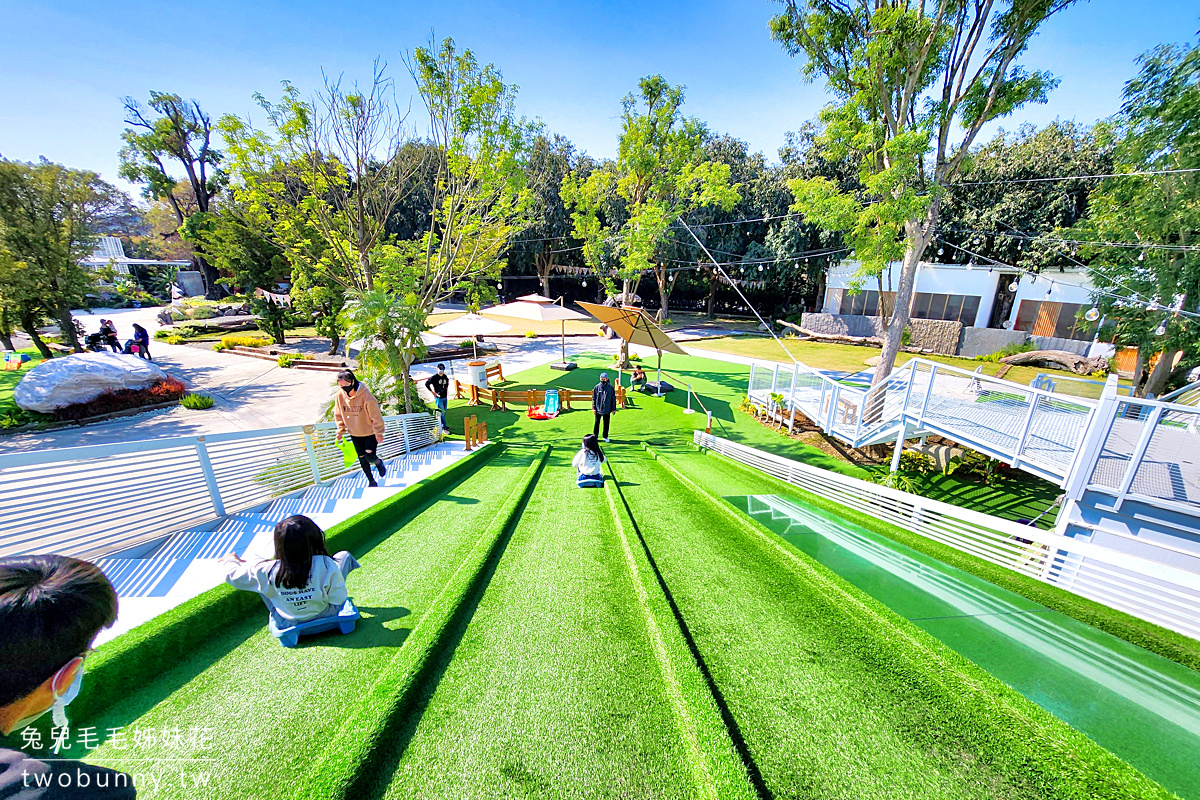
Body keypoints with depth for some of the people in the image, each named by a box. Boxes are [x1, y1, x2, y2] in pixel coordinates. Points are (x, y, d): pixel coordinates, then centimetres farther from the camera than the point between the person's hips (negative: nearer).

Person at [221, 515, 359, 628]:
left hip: (287, 624, 1)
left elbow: (233, 575, -4)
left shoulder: (268, 571, -24)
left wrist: (230, 560, 18)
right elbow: (338, 599, -18)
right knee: (344, 555, 5)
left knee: (260, 583, 15)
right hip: (327, 617, -1)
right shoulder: (327, 564, -28)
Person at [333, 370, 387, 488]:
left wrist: (378, 432, -14)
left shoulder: (365, 395, -22)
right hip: (354, 434, 4)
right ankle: (371, 481, 27)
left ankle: (379, 462, 26)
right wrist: (340, 431, 3)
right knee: (362, 459, 10)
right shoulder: (339, 396, -8)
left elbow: (375, 415, -16)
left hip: (370, 433, -4)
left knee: (370, 457, -11)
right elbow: (338, 415, 7)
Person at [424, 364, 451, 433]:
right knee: (441, 413, -7)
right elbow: (426, 384, -10)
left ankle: (442, 425, 29)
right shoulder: (434, 377, -11)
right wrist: (433, 392, -11)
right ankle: (444, 427, -3)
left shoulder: (445, 376, 8)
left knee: (444, 412, 15)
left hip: (445, 397, 7)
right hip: (438, 398, -7)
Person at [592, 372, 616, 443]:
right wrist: (594, 408, -3)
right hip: (598, 409, 0)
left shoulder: (610, 387, -1)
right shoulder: (597, 387, -1)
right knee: (597, 423, 7)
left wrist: (614, 408, 3)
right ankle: (595, 436, 19)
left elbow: (613, 398, 4)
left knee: (606, 423, 10)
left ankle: (605, 436, 22)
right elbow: (594, 398, 2)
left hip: (607, 409, 0)